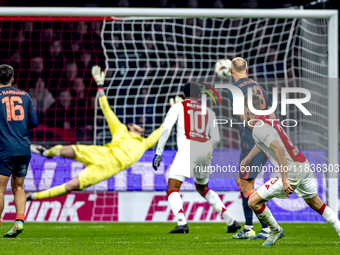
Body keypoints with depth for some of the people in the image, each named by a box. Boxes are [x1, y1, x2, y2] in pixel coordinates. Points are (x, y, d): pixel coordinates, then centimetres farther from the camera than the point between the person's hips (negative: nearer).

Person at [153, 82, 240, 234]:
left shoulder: (178, 107, 14)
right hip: (205, 149, 5)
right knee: (202, 188, 27)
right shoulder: (208, 112, 22)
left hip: (186, 149, -5)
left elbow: (166, 128, 0)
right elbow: (216, 139, 16)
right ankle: (230, 221, 19)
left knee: (172, 189, -6)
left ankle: (182, 223, -32)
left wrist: (158, 153, 0)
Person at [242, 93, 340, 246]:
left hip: (291, 171, -9)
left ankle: (275, 230, 15)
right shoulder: (268, 119, 13)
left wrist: (284, 179, -26)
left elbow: (279, 149, -27)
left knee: (254, 202, -3)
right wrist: (248, 157, 44)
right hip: (304, 166, 9)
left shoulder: (258, 127, -16)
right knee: (316, 204, 23)